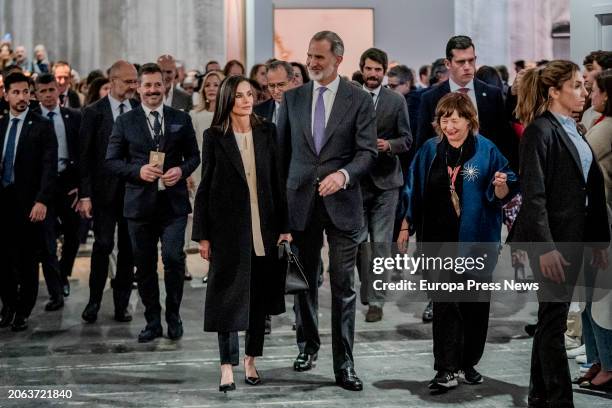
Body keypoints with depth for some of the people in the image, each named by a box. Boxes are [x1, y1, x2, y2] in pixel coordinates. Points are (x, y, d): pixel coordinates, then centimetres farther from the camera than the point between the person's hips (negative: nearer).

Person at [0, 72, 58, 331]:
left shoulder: (42, 126, -4)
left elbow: (49, 167, -10)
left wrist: (42, 201, -19)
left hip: (28, 202, -4)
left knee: (27, 259, 3)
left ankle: (23, 311, 14)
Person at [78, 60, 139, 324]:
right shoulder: (94, 112, -1)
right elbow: (84, 156, -2)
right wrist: (85, 195, -7)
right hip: (105, 190, -2)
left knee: (128, 249, 7)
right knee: (103, 245, -4)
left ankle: (121, 304, 16)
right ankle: (94, 301, 10)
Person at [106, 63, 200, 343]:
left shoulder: (181, 119, 8)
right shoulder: (125, 122, 5)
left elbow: (194, 156, 12)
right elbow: (112, 161, 3)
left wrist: (182, 170, -9)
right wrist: (138, 170, -13)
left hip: (173, 202, 0)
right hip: (140, 203, 1)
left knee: (173, 258, -11)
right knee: (145, 265, 6)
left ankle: (173, 317, 8)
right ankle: (152, 322, 18)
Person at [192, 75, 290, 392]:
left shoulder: (267, 132, 6)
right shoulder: (214, 137, -1)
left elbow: (277, 182, 6)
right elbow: (205, 187, 1)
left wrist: (284, 226, 2)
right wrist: (203, 235, -3)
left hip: (263, 226, 3)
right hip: (228, 226, -3)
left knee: (259, 296, 8)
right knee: (229, 297, -1)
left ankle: (251, 362, 20)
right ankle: (227, 368, 4)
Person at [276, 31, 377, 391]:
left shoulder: (359, 100, -1)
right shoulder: (293, 98, 8)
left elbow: (368, 152, -6)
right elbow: (283, 149, 12)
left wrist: (343, 174, -24)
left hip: (342, 203, -3)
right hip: (301, 201, 3)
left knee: (343, 287, -2)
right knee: (305, 280, 12)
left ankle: (344, 364, 3)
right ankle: (308, 345, 30)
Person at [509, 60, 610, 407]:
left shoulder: (573, 131, 14)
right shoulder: (540, 131, -11)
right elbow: (533, 195, -17)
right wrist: (545, 248, -22)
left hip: (573, 238, 8)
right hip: (551, 239, -8)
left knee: (552, 318, 14)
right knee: (554, 320, -2)